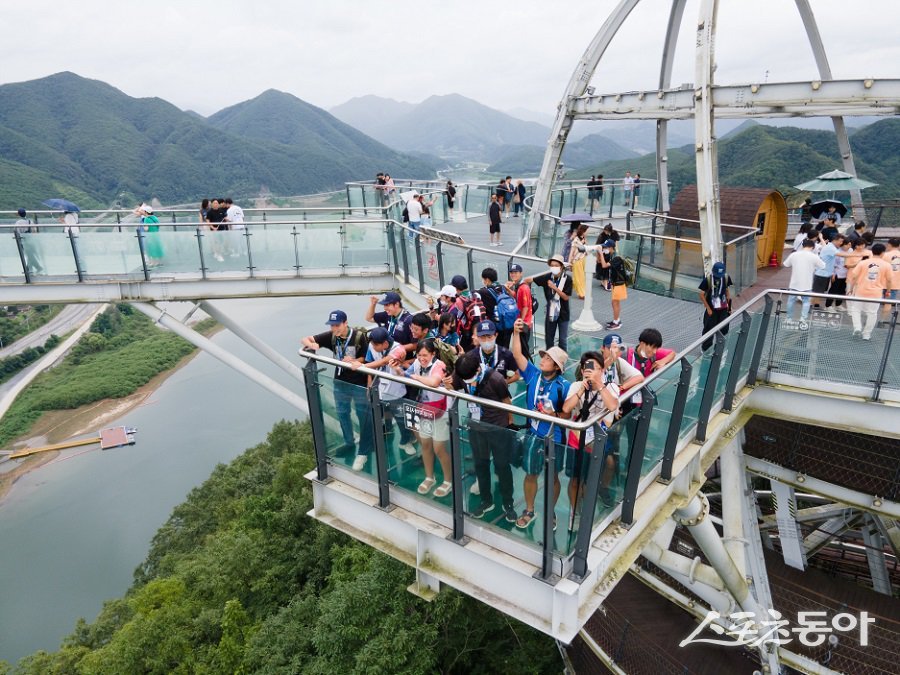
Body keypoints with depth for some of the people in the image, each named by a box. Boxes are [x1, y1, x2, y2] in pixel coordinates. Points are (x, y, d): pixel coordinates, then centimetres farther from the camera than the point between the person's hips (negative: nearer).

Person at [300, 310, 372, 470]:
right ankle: (349, 443, 41)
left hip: (359, 383, -6)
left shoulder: (359, 336, -18)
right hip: (340, 382, 6)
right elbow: (306, 339, 1)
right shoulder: (331, 336, -5)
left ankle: (363, 452, 16)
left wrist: (354, 362, -32)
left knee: (363, 416, 4)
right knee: (342, 413, 20)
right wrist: (312, 345, -22)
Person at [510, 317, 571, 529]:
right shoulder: (533, 374, -6)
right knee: (531, 473, 16)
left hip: (555, 437, -2)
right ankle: (529, 511, 35)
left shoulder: (564, 386, -15)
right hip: (533, 434, 3)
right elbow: (517, 355, -14)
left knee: (552, 477, 14)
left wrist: (555, 414, -27)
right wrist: (516, 333, -25)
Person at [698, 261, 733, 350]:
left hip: (723, 309, 3)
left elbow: (727, 290, 10)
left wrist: (729, 303, 1)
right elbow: (702, 295, -11)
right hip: (711, 309, -3)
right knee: (709, 329, 6)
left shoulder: (726, 278, -7)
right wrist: (708, 309, -10)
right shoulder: (707, 280, -18)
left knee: (724, 329, 8)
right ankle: (705, 349, 23)